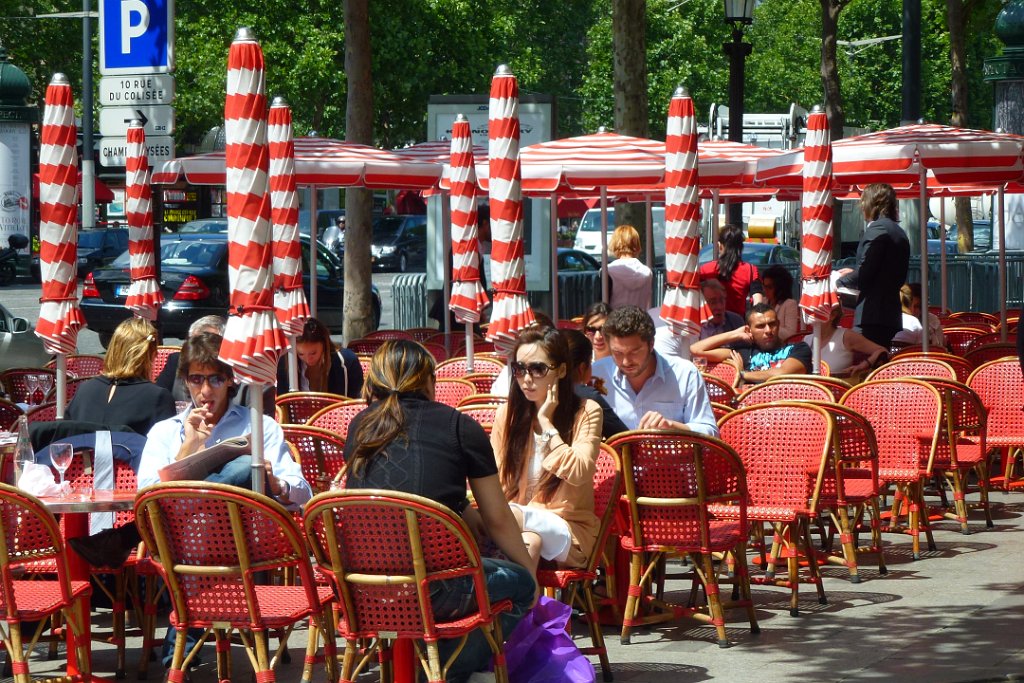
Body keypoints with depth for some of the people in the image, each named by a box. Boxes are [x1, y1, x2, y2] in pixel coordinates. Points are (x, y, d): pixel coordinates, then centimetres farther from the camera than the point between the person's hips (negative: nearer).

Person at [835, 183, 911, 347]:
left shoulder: (877, 229, -11)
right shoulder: (899, 232, 18)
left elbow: (863, 277, -16)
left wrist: (840, 280, 4)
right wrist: (854, 274, 25)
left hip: (872, 315, -10)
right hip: (891, 313, 10)